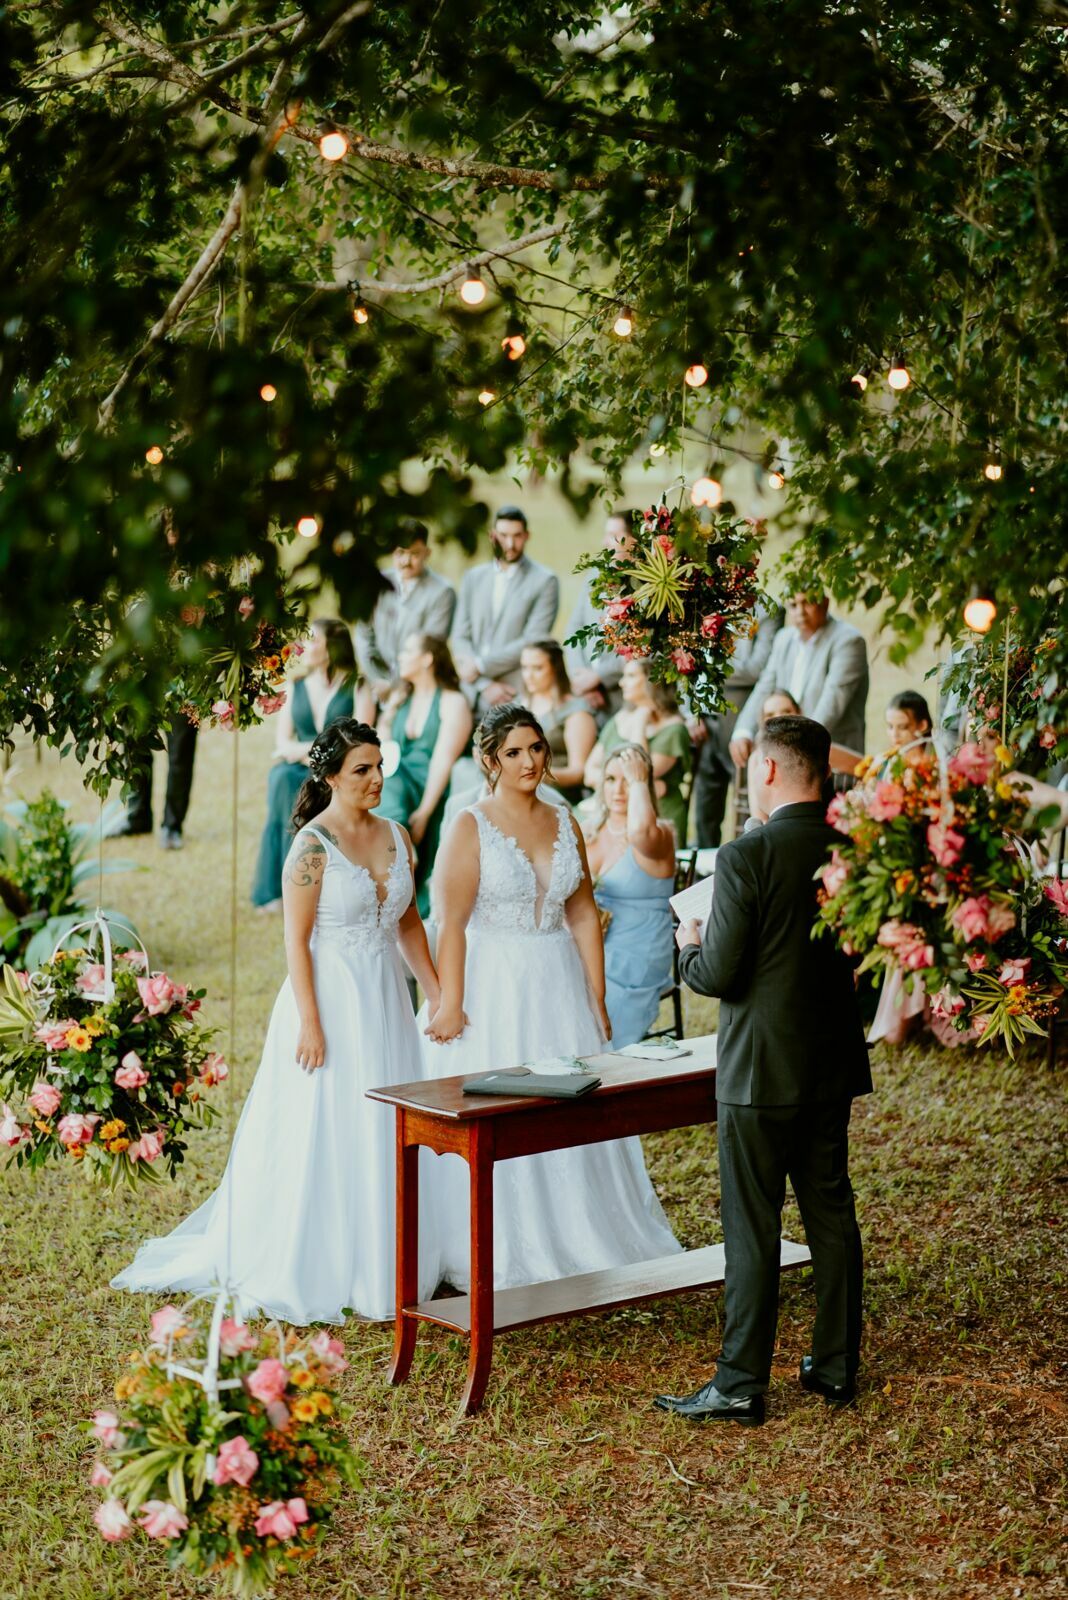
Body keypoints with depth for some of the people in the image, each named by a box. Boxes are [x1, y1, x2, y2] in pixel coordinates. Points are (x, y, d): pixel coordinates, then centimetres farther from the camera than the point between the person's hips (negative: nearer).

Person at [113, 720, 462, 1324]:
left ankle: (380, 1264, 21)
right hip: (332, 996, -7)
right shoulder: (313, 847, -12)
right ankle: (314, 1271, 10)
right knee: (324, 1134, 0)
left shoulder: (396, 838, 7)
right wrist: (311, 1023, -17)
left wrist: (438, 994, 10)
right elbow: (297, 940, -13)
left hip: (386, 1001, 7)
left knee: (387, 1133, 11)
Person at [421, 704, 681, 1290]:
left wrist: (597, 1000, 6)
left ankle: (574, 1242, 22)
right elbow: (451, 923, -12)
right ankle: (499, 1256, 12)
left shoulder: (564, 824, 8)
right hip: (493, 986, -4)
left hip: (558, 984, 5)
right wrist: (451, 1005, -18)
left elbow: (583, 916, 9)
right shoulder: (471, 827, -7)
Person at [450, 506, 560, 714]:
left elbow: (533, 641, -7)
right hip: (473, 696, 3)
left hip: (517, 698, -3)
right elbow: (460, 637, 9)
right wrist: (485, 684, -6)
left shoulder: (545, 581, 2)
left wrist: (480, 665, -8)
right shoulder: (473, 577, 15)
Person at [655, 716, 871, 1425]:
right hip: (833, 1067, 6)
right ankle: (837, 1366, 23)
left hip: (761, 1071, -6)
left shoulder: (746, 857, -18)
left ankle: (740, 1385, 6)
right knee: (832, 1213, 15)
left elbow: (720, 975, -17)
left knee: (753, 1229, 0)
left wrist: (690, 947, 4)